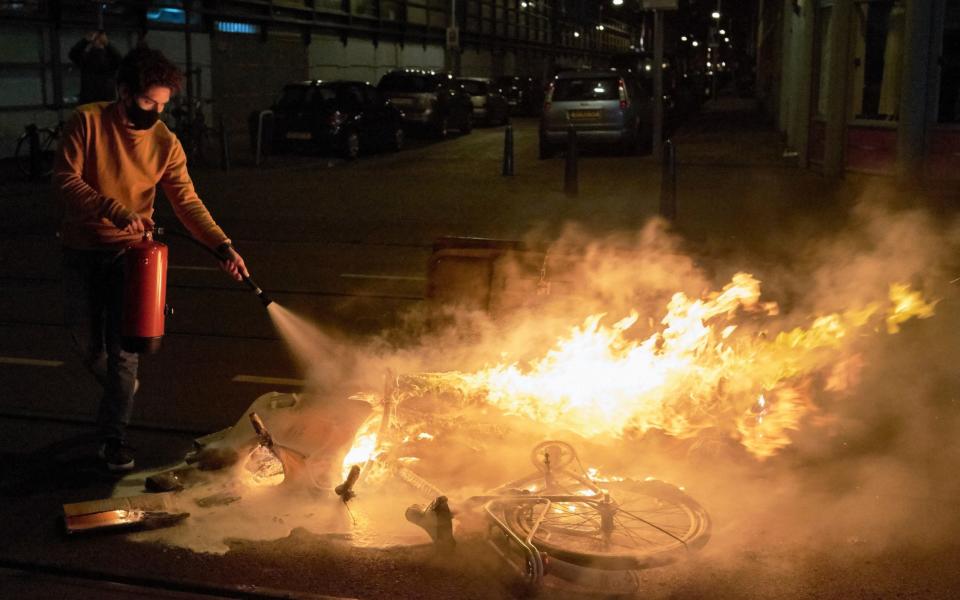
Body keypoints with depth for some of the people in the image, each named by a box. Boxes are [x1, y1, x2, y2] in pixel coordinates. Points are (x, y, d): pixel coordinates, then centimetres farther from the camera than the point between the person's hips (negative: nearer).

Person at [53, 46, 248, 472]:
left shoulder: (165, 143, -8)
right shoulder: (87, 122, -13)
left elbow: (187, 202, -11)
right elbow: (65, 180, -18)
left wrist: (223, 246, -25)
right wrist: (114, 211, -32)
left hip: (127, 252, 0)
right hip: (81, 250, 1)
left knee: (123, 347, -4)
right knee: (87, 343, 12)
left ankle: (114, 434, 11)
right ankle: (120, 393, 43)